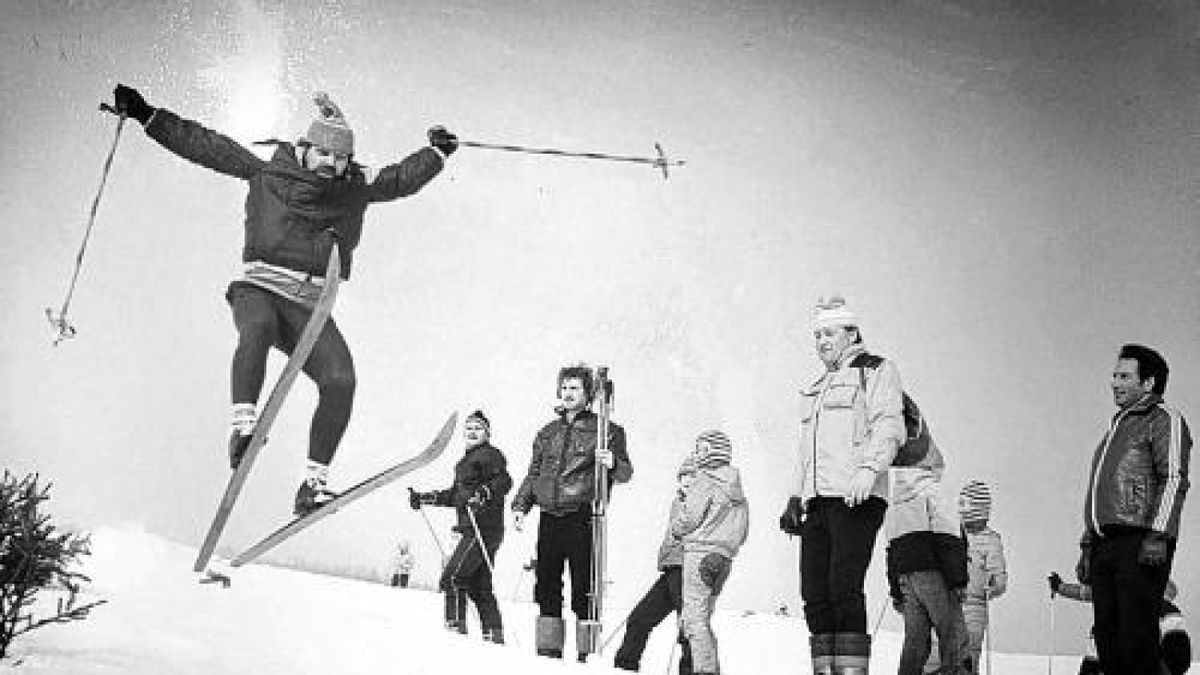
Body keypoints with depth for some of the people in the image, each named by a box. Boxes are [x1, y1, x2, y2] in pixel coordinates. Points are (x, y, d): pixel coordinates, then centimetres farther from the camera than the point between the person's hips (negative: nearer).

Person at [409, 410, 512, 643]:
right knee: (478, 586, 10)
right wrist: (425, 498, 26)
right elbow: (455, 495, 29)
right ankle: (493, 633, 12)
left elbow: (504, 481, -19)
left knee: (452, 577, -14)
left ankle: (455, 624, -13)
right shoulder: (466, 460, 23)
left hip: (484, 529, -9)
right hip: (472, 530, 9)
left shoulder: (490, 455, -5)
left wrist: (485, 492, -35)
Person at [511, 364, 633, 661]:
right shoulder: (547, 433, 19)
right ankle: (548, 650, 14)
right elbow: (532, 475, 25)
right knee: (546, 585, 6)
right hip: (549, 519, 5)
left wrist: (613, 463, -21)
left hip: (583, 519, -5)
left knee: (583, 587, -6)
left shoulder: (605, 430, 5)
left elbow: (625, 473, 0)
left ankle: (586, 653, -1)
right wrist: (521, 505, 12)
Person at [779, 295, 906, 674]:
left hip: (857, 499, -7)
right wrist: (795, 498, 21)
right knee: (814, 592, -1)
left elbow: (889, 427, -8)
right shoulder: (816, 391, 29)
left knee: (844, 586, -18)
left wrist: (868, 469, -23)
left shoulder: (876, 370, 7)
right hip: (817, 502, 7)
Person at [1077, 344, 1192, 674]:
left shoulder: (1164, 419, 1)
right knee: (1106, 635, 5)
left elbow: (1174, 480, -11)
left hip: (1140, 544, -8)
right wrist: (1087, 547, 23)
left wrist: (1157, 535, -21)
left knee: (1137, 637, -11)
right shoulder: (1117, 426, 27)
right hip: (1104, 545, 8)